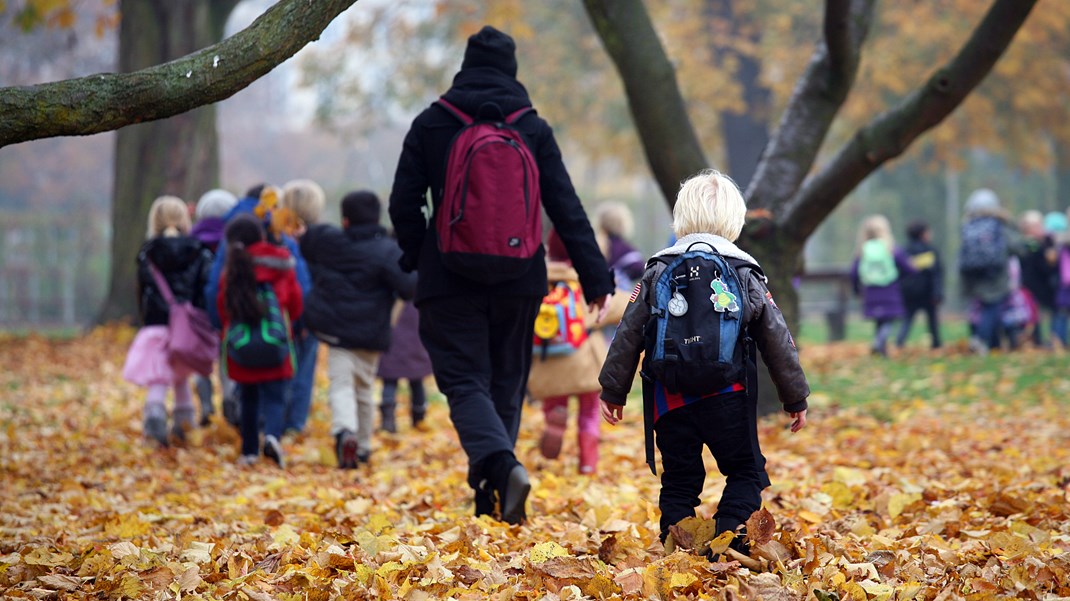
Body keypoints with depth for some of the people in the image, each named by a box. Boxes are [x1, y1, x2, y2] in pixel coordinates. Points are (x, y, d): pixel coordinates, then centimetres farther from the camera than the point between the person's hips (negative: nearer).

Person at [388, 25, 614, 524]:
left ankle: (502, 467, -29)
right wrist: (594, 274, 2)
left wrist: (417, 255, 17)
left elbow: (403, 204, 0)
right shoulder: (533, 128, 1)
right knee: (506, 384, 14)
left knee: (465, 383, -4)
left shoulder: (430, 124, -1)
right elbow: (566, 207, -1)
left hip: (451, 279, -2)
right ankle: (490, 492, 16)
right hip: (518, 280, 2)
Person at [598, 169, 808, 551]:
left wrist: (613, 391, 15)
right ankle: (727, 545, -8)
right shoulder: (747, 275, 6)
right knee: (745, 473, 9)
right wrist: (795, 398, 17)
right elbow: (777, 341, 9)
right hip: (728, 398, -1)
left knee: (679, 481, 12)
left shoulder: (658, 271, 7)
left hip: (670, 401, 1)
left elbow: (629, 335, 7)